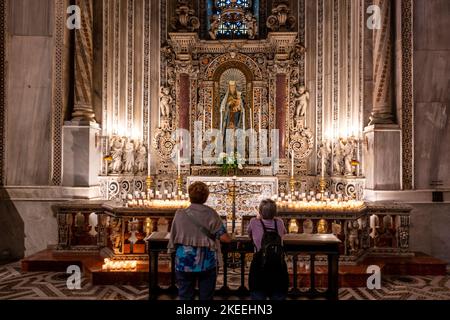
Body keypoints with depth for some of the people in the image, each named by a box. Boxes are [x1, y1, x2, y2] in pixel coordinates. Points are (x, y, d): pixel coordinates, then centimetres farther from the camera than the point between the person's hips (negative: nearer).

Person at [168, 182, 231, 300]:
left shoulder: (180, 214, -5)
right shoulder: (210, 214, -8)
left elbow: (173, 239, 1)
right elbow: (225, 238, -10)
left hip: (184, 263, 1)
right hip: (206, 264, -1)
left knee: (185, 296, 13)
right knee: (206, 297, 13)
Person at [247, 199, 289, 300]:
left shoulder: (254, 222, -3)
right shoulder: (279, 222, 4)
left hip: (259, 268, -2)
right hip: (279, 266, 2)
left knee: (258, 296, 10)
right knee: (279, 297, 14)